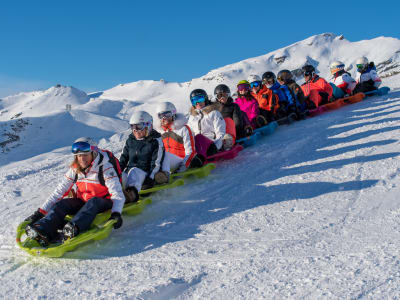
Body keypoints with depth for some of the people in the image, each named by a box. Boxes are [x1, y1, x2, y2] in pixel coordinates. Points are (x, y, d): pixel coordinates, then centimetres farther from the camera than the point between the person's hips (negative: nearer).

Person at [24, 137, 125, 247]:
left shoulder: (105, 168, -15)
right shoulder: (75, 169, -1)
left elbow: (118, 195, -22)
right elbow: (59, 191, -2)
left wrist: (116, 213, -40)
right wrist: (41, 212, -10)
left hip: (103, 204, -4)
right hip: (82, 203, 5)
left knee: (94, 201, -37)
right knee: (61, 203, -22)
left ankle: (74, 228, -59)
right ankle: (42, 231, -43)